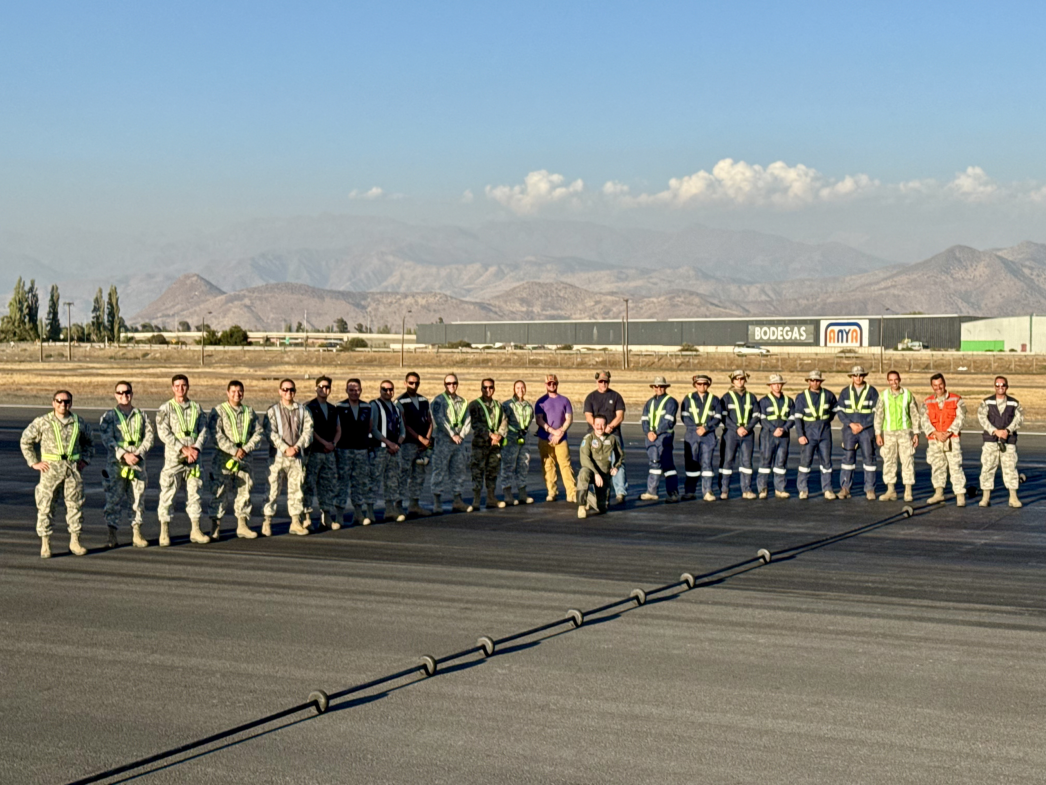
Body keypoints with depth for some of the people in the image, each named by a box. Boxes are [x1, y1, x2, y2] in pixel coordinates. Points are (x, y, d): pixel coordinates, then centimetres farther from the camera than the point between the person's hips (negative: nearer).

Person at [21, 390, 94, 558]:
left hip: (73, 468, 2)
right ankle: (45, 545, 5)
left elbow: (89, 442, 23)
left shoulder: (79, 422, 6)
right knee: (45, 506, -2)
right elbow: (25, 441, 6)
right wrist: (34, 462, 0)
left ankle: (75, 542, 16)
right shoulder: (42, 422, -2)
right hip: (50, 468, -2)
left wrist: (85, 459, 10)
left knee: (75, 504, 5)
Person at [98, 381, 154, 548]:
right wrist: (124, 455, -16)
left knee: (138, 498, 4)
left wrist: (138, 454, -10)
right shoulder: (108, 415, 4)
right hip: (116, 464, -3)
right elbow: (107, 439, -5)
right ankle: (112, 535, 3)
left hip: (138, 464, 3)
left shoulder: (141, 415, 12)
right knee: (114, 499, -4)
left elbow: (149, 436, 5)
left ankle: (137, 534, 13)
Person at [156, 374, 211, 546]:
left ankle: (195, 530, 16)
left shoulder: (196, 408, 11)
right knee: (168, 493, -4)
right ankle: (164, 532, 2)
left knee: (194, 492, 7)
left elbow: (203, 430, 7)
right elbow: (163, 433, -9)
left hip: (193, 457, 3)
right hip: (173, 457, -3)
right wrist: (183, 449, -15)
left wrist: (196, 448, -10)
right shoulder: (165, 409, 0)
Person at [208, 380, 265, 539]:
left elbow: (259, 433, 7)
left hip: (246, 459, 4)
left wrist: (246, 448, -9)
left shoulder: (249, 412, 13)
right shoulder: (218, 411, -1)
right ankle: (215, 528, 4)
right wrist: (234, 450, -18)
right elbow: (216, 435, -12)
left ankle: (243, 526, 17)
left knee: (244, 492, 8)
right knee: (219, 493, -3)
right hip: (223, 459, -4)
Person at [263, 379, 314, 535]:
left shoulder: (302, 411, 9)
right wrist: (285, 449, -15)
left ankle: (296, 522, 14)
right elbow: (271, 433, -8)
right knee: (273, 489, -3)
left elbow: (308, 430, 5)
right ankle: (267, 522, 4)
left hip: (296, 457, 3)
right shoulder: (273, 410, -1)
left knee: (297, 490, 6)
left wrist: (297, 446, -10)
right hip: (277, 456, -3)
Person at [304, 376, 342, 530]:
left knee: (330, 485, 5)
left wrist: (333, 444, 0)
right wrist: (324, 443, -13)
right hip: (313, 452, -6)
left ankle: (327, 517, 10)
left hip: (329, 453, 6)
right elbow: (310, 429, -10)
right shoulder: (309, 407, -2)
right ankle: (306, 516, -4)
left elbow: (338, 430, 18)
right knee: (309, 484, -7)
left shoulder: (333, 409, 16)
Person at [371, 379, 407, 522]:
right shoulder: (374, 406, -3)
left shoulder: (397, 407, 17)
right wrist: (389, 443, -13)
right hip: (379, 449, -6)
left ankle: (392, 509, 11)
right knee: (376, 479, -9)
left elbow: (402, 431, 17)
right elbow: (373, 430, -11)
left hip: (394, 450, 6)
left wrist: (397, 444, -1)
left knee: (393, 480, 7)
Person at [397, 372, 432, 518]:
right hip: (408, 444, -6)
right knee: (404, 476, -8)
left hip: (424, 445, 6)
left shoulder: (424, 400, 14)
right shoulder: (400, 401, -4)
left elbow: (430, 422, 15)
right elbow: (404, 425, -10)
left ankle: (415, 504, 16)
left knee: (419, 476, 9)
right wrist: (421, 439, -13)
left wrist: (428, 439, -2)